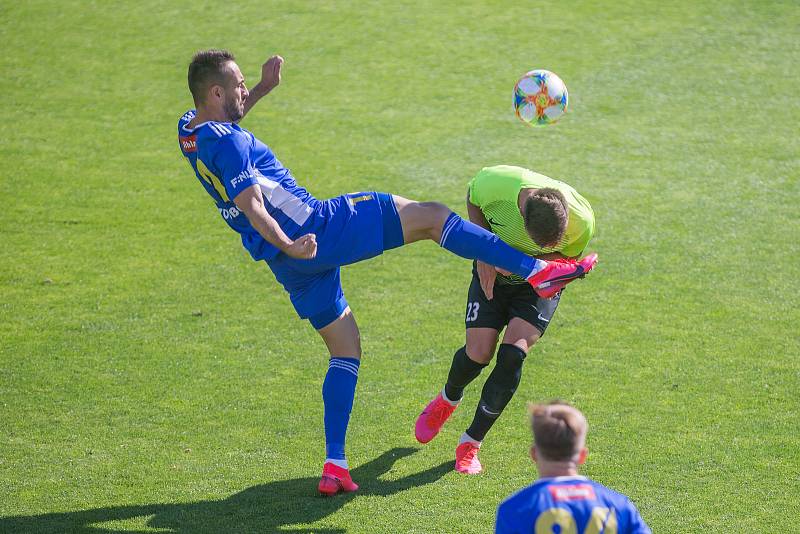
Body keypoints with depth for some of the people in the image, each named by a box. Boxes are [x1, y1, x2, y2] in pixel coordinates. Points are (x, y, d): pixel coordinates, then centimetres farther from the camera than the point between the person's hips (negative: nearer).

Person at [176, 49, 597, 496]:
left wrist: (264, 87, 32)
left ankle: (335, 465, 9)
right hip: (316, 228, -10)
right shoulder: (228, 142, -17)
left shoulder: (190, 131, 11)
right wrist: (288, 246, -38)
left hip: (292, 266, 10)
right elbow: (251, 204, -28)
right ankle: (536, 271, -7)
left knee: (345, 349, 18)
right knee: (431, 216, -4)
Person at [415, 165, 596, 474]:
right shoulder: (495, 183, -34)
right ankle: (448, 400, 29)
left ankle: (471, 443, -1)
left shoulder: (582, 220, -33)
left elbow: (567, 257, -12)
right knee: (478, 353, -10)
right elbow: (472, 199, -9)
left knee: (513, 353, -19)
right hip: (492, 271, 1)